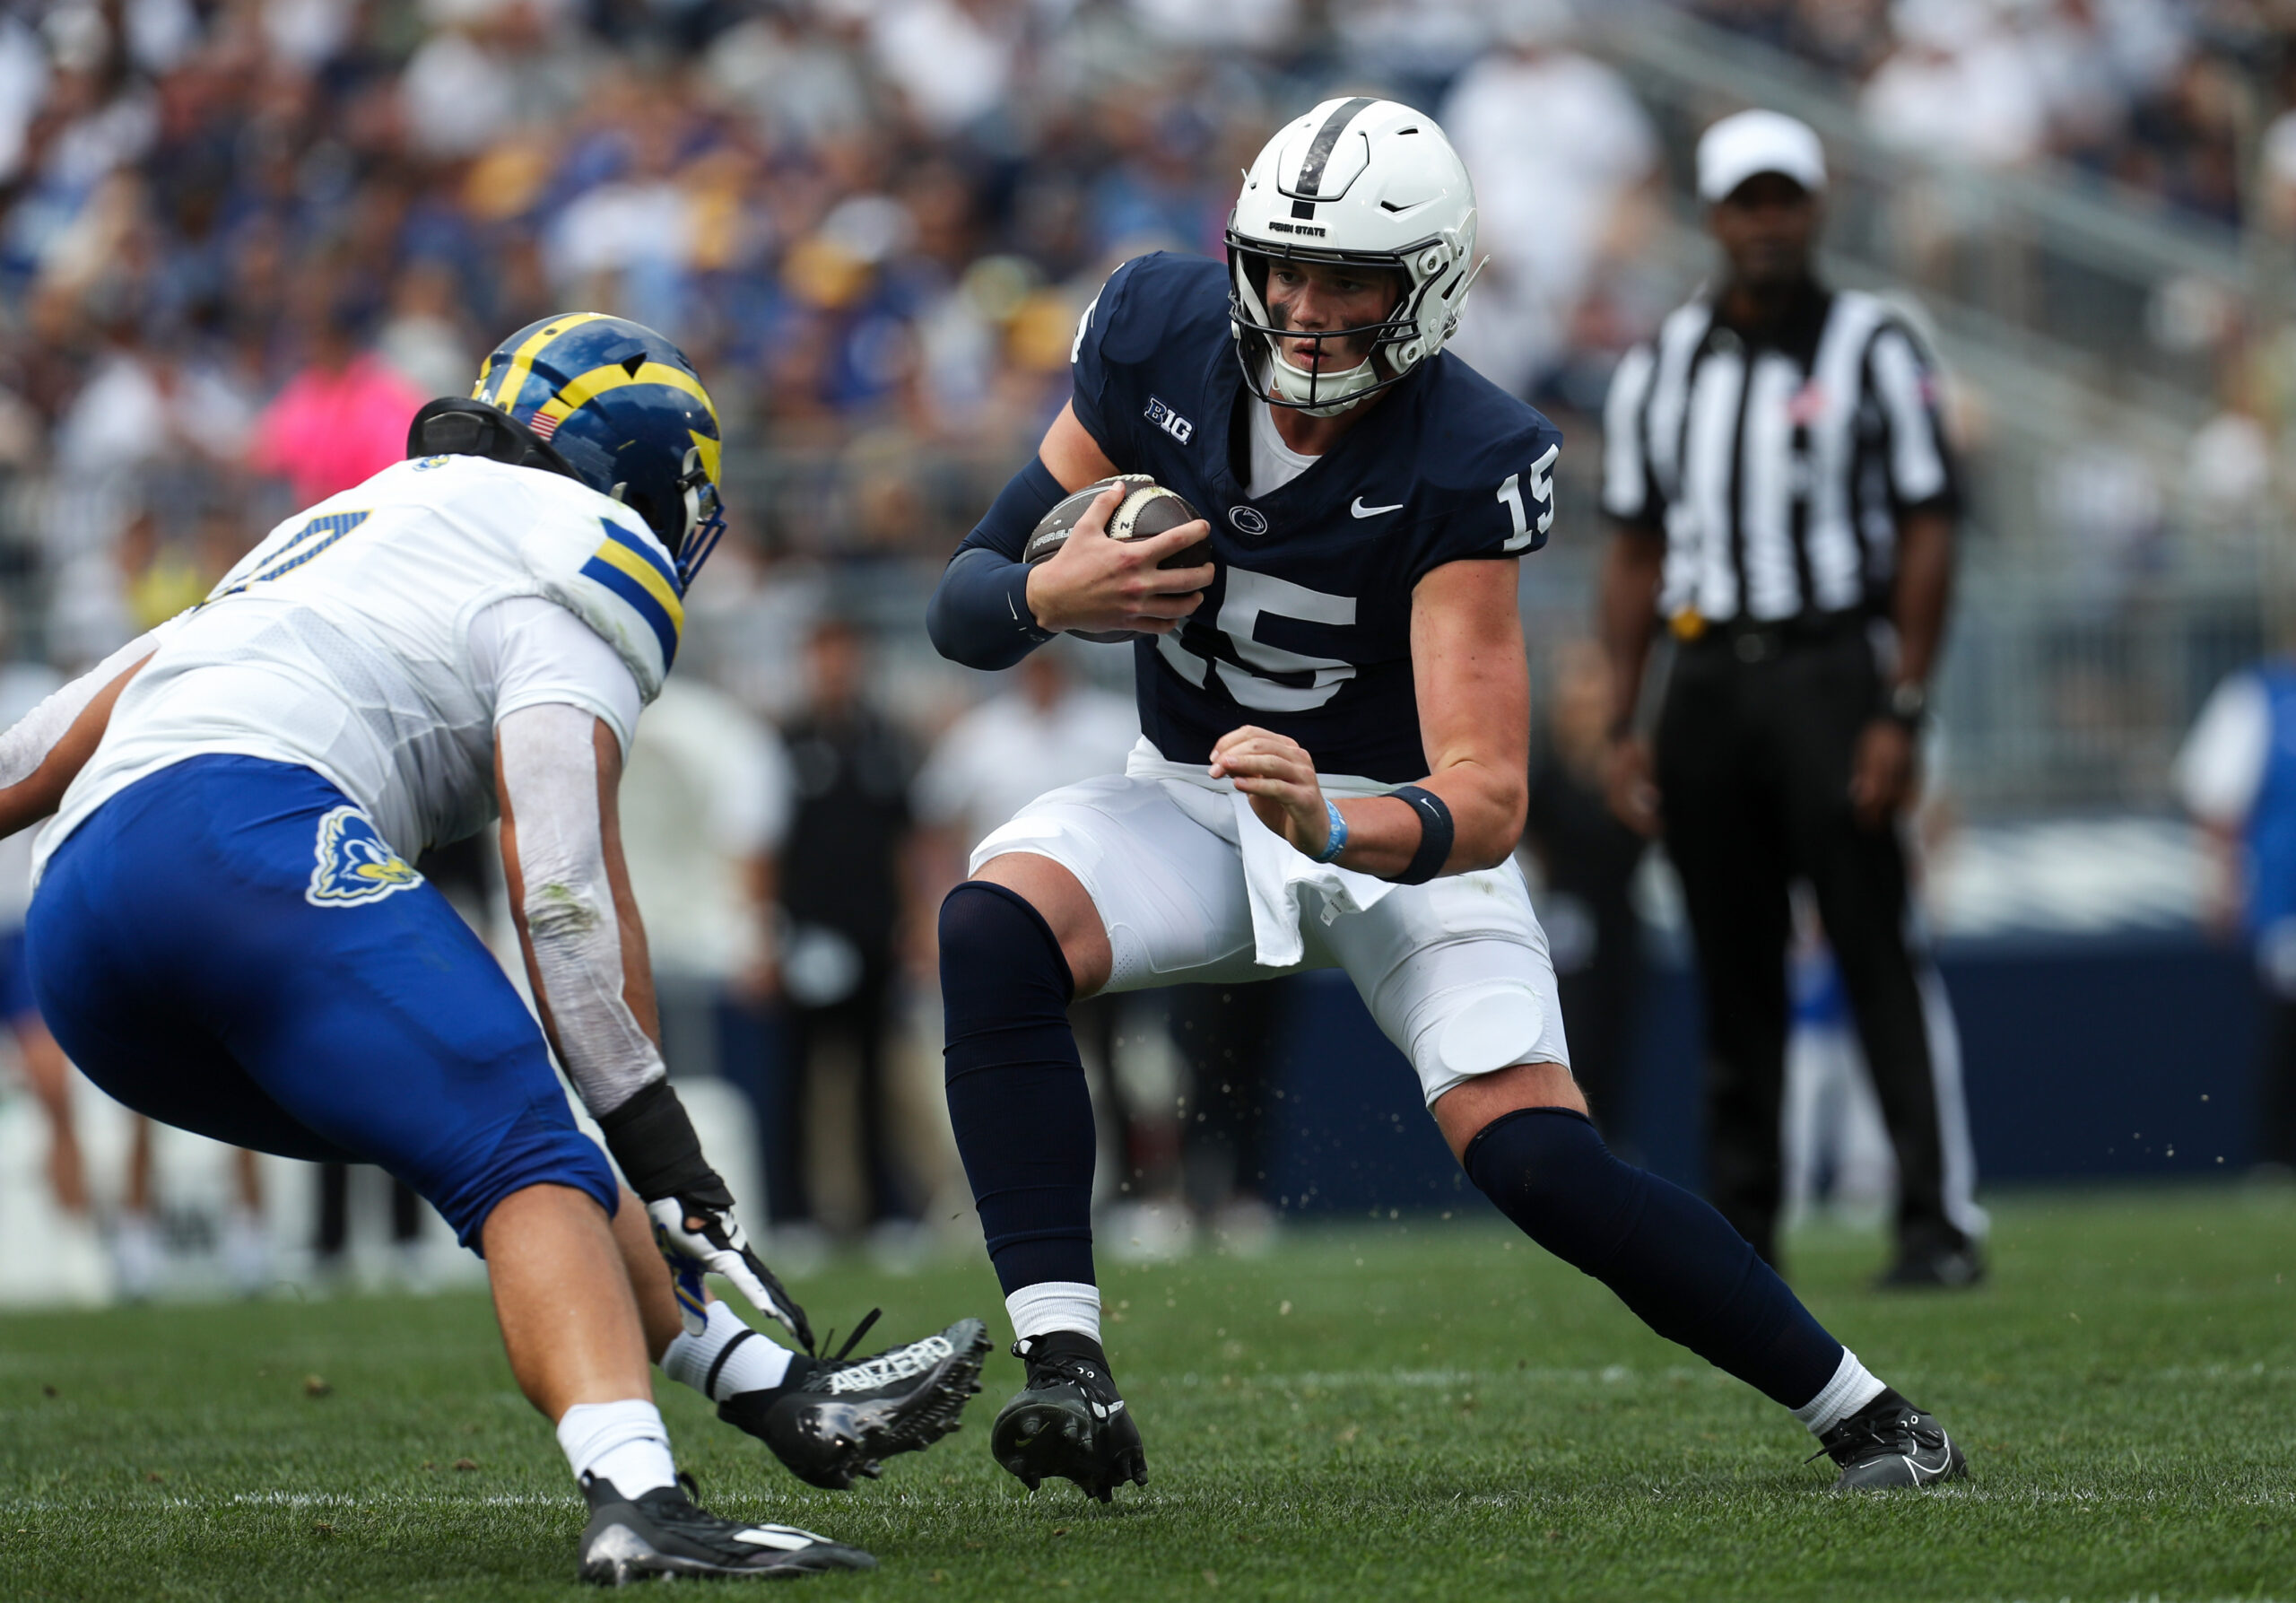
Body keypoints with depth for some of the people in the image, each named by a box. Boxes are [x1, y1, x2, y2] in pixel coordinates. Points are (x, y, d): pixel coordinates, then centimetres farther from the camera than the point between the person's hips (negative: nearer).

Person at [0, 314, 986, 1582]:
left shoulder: (337, 534, 37)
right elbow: (562, 878, -3)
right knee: (531, 1167, -17)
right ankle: (636, 1496, -39)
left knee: (511, 1152, 16)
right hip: (247, 830, -9)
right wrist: (664, 1156, -5)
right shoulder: (585, 551, 11)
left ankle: (778, 1391, 12)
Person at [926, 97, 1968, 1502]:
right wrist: (1046, 597, -31)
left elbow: (1486, 801, -32)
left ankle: (1864, 1414, -1)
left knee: (1532, 1156, -20)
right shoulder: (1161, 339, -13)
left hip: (1392, 823, -3)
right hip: (1193, 799, 3)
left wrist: (1331, 830, -52)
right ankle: (1069, 1379, -30)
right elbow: (964, 603, -7)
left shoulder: (1463, 465, -25)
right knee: (996, 929, -28)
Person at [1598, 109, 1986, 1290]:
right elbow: (1636, 552, 16)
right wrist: (1622, 725, 9)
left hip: (1831, 667, -4)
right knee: (1732, 971, 6)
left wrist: (1902, 713, -11)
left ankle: (1940, 1223, -10)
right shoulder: (1658, 370, 13)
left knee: (1879, 951, -10)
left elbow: (1926, 536, -3)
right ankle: (1739, 1230, 10)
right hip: (1707, 678, 4)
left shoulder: (1873, 349, 0)